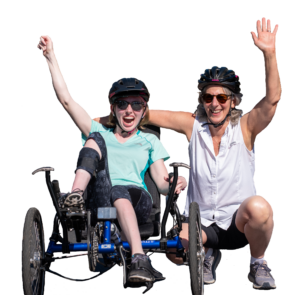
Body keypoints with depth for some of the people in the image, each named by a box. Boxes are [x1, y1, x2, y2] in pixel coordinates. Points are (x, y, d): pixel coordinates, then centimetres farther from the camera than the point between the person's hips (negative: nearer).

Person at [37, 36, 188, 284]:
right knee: (95, 140, -18)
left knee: (116, 191, -38)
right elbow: (66, 99, 15)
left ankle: (137, 259, -53)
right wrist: (50, 56, 13)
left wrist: (175, 185, -15)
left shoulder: (149, 141, 24)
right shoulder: (99, 133, 25)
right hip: (97, 203, 1)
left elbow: (162, 183, 10)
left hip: (137, 202, -1)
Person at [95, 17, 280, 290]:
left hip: (239, 223, -2)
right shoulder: (192, 124, -3)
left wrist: (269, 54, -35)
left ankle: (258, 264, -3)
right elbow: (149, 114, 1)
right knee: (172, 251, -28)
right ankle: (208, 252, 12)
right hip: (201, 222, 2)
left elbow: (272, 99, -24)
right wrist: (106, 119, 0)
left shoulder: (245, 127, -9)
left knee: (259, 207, -36)